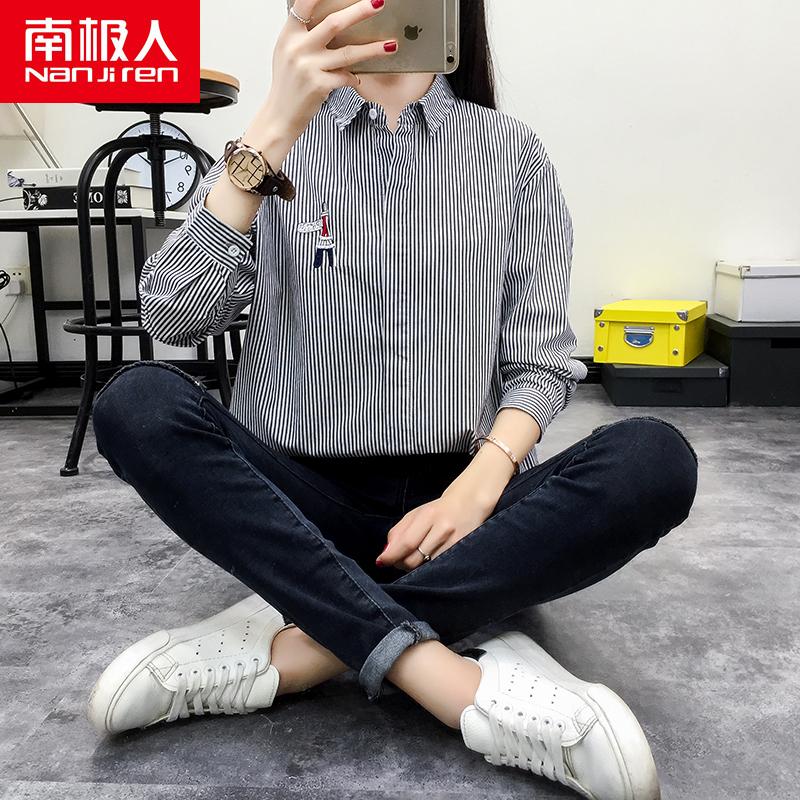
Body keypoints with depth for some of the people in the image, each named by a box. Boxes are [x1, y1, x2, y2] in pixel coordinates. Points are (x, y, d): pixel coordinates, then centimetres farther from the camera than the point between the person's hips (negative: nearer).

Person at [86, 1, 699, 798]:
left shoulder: (512, 150, 6)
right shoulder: (275, 143, 6)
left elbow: (540, 362, 1)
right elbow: (172, 318, -9)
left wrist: (477, 486, -18)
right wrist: (274, 128, -18)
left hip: (455, 500, 1)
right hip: (302, 501, 0)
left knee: (655, 460, -24)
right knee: (134, 405, -24)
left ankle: (294, 646, -25)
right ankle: (459, 680, -30)